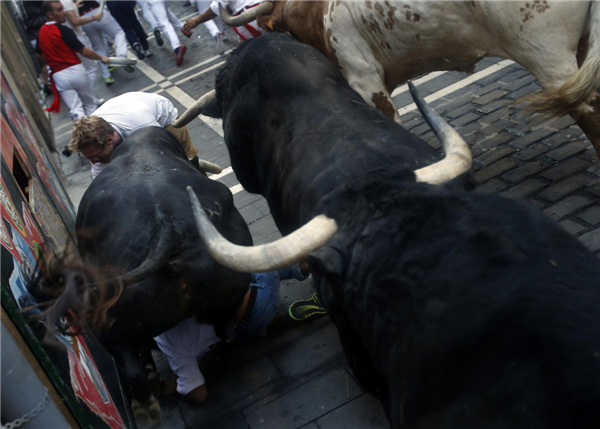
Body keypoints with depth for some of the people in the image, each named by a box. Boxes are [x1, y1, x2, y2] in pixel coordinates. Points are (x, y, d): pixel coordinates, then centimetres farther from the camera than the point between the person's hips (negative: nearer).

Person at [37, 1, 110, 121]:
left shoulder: (40, 33, 8)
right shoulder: (63, 30, -12)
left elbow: (40, 56, 20)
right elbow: (84, 51, -11)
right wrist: (101, 57, 4)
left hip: (58, 76, 4)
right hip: (75, 71, -4)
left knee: (75, 110, 3)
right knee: (90, 104, 15)